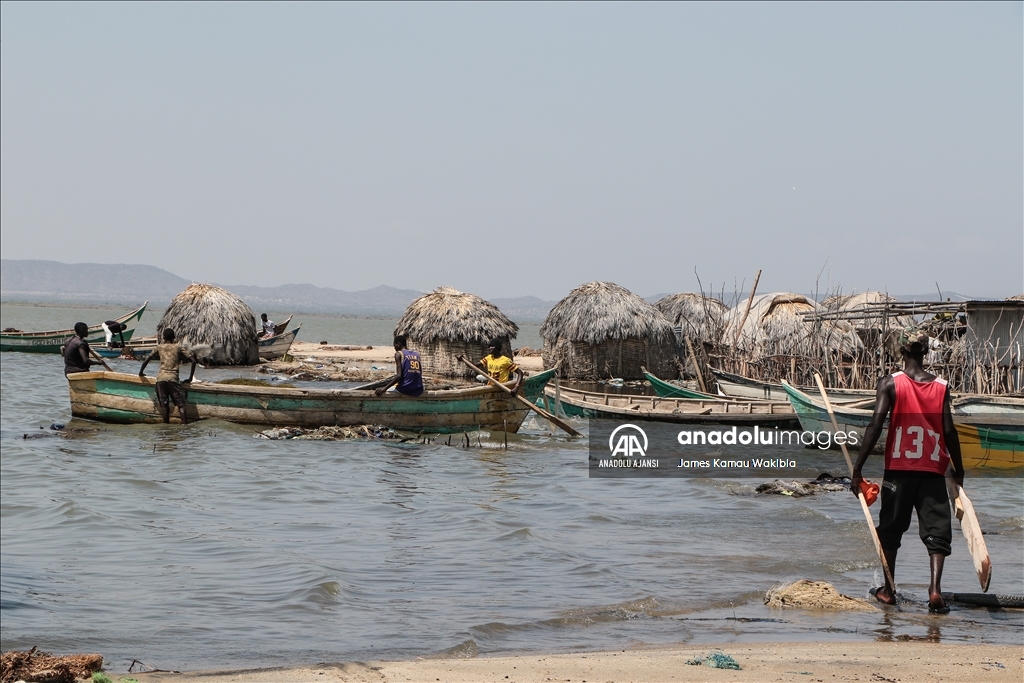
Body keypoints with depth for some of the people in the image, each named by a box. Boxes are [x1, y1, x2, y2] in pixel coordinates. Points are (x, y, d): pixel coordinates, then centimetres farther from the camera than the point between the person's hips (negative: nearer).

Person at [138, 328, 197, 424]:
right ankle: (184, 424, -10)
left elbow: (146, 360, 14)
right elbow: (193, 361, 7)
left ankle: (166, 424, 2)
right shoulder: (178, 347, 9)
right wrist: (190, 379, 14)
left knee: (164, 404, 4)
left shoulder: (159, 347, 13)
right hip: (173, 378, -2)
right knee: (180, 404, -1)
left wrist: (141, 372, 31)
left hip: (161, 378, 2)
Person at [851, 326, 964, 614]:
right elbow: (949, 431, -1)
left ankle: (888, 590, 19)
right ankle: (935, 588, -17)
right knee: (936, 531, 1)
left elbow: (876, 426, -10)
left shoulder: (889, 384, -4)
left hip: (899, 469, -1)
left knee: (891, 529, 14)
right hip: (933, 470, 1)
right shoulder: (941, 387, 1)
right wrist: (959, 471, 10)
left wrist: (857, 469, -7)